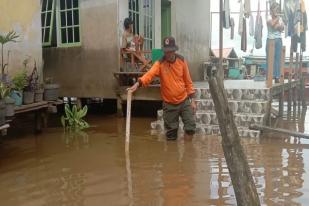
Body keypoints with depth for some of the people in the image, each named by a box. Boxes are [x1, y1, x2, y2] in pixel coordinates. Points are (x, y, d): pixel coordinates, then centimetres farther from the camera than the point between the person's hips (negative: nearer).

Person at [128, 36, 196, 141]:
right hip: (169, 104, -1)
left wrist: (192, 100, 0)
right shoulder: (159, 64, -9)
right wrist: (138, 83, -47)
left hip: (184, 101, 1)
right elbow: (150, 74, -28)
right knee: (171, 134, 7)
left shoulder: (182, 61, -3)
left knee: (191, 127, 0)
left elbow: (188, 81, 2)